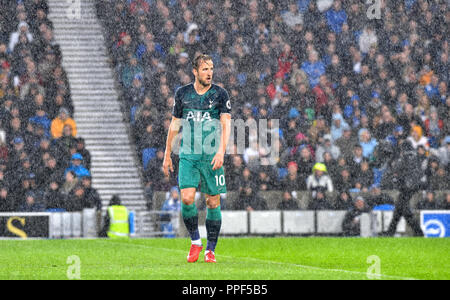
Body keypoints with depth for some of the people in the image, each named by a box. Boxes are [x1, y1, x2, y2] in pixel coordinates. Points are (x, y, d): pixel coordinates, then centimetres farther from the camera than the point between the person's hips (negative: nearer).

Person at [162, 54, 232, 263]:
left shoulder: (220, 95, 1)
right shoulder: (182, 94, 7)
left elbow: (226, 124, -6)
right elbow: (175, 124, 15)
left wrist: (221, 152, -20)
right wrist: (167, 155, 15)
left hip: (212, 156, -1)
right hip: (188, 155, 1)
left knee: (213, 203, 0)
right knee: (187, 198, -14)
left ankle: (210, 250, 12)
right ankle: (195, 242, 6)